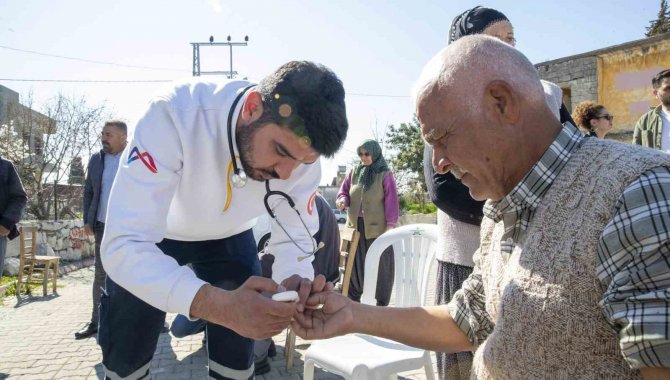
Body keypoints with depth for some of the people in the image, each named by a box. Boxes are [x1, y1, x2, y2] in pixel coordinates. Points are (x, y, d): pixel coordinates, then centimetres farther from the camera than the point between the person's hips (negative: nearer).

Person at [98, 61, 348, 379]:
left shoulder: (301, 147, -27)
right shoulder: (175, 115, -40)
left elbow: (294, 237, -16)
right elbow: (124, 245, -43)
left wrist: (296, 283, -40)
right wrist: (219, 305, -57)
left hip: (229, 236, 2)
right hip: (148, 236, -2)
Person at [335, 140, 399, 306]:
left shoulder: (385, 175, -4)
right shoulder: (354, 172, 8)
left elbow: (392, 201, -6)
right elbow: (344, 190, 14)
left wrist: (390, 225, -11)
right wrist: (342, 200, -10)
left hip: (377, 227, -4)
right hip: (355, 226, 4)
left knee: (380, 265, 3)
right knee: (355, 263, 10)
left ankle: (382, 303, 14)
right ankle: (353, 300, 23)